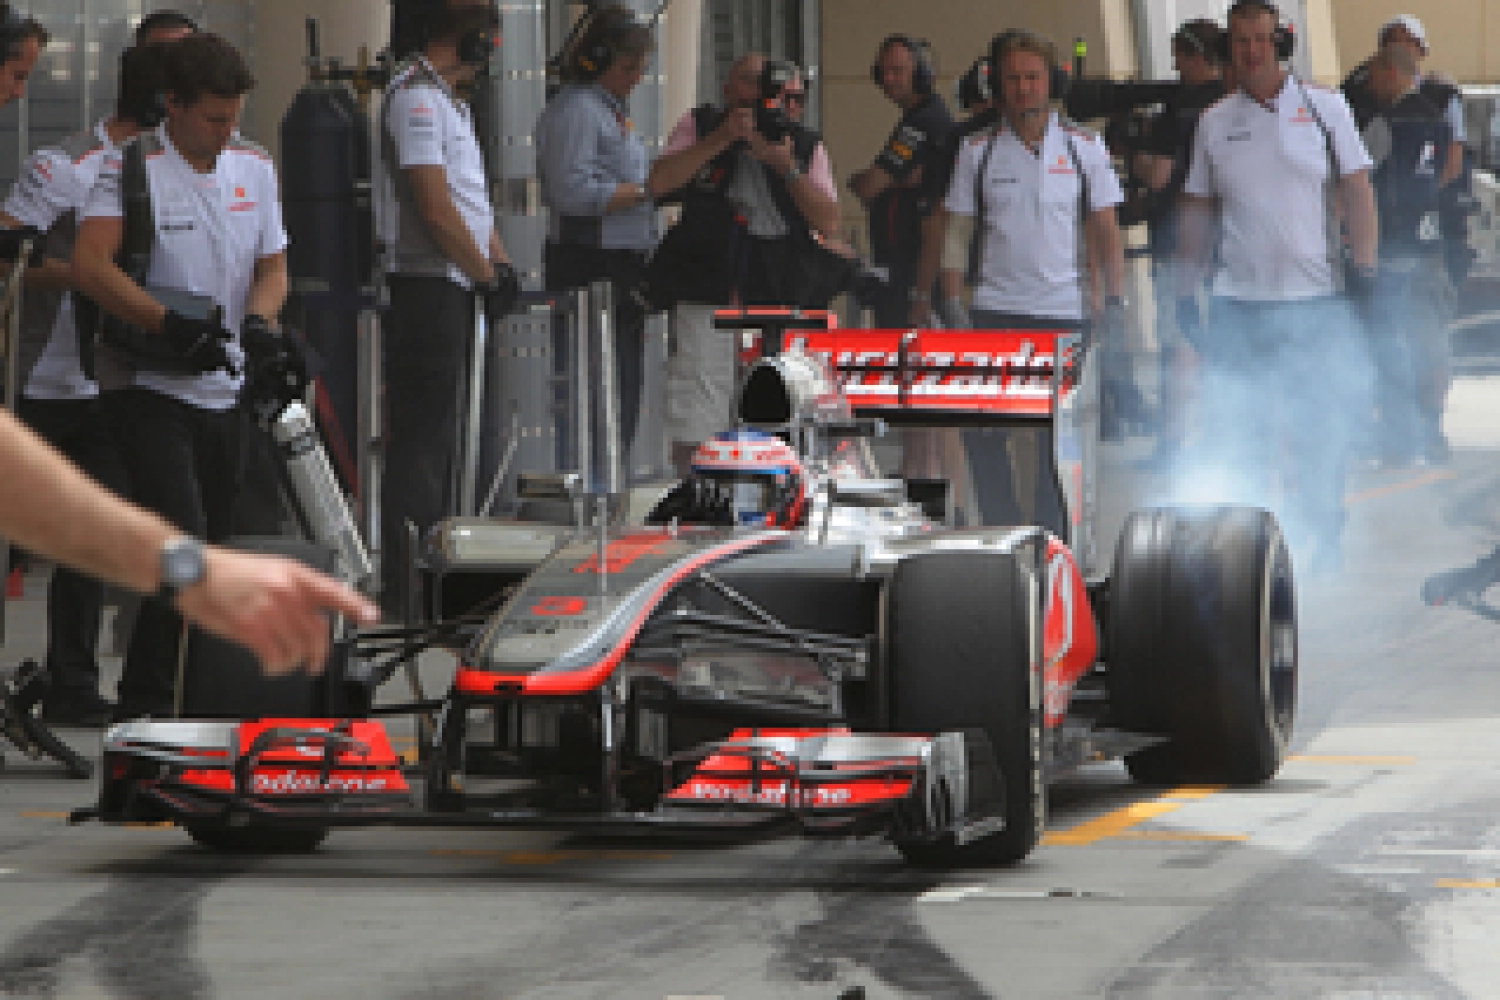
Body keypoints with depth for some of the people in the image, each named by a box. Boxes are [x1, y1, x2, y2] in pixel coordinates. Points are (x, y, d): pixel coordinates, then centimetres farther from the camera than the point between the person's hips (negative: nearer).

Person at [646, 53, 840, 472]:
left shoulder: (806, 146, 7)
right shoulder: (700, 126, 6)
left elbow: (828, 225, -2)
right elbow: (658, 183, -9)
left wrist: (787, 167, -14)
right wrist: (723, 138, -15)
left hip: (779, 301, 1)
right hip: (706, 301, -1)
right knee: (691, 436, -4)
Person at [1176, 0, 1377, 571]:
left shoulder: (1324, 108, 3)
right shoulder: (1215, 123, 8)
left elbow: (1356, 192, 4)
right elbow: (1196, 211, 12)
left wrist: (1363, 265, -5)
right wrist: (1186, 291, 8)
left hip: (1316, 304, -1)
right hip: (1237, 304, 2)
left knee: (1321, 438, 3)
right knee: (1235, 437, 2)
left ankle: (1322, 559, 14)